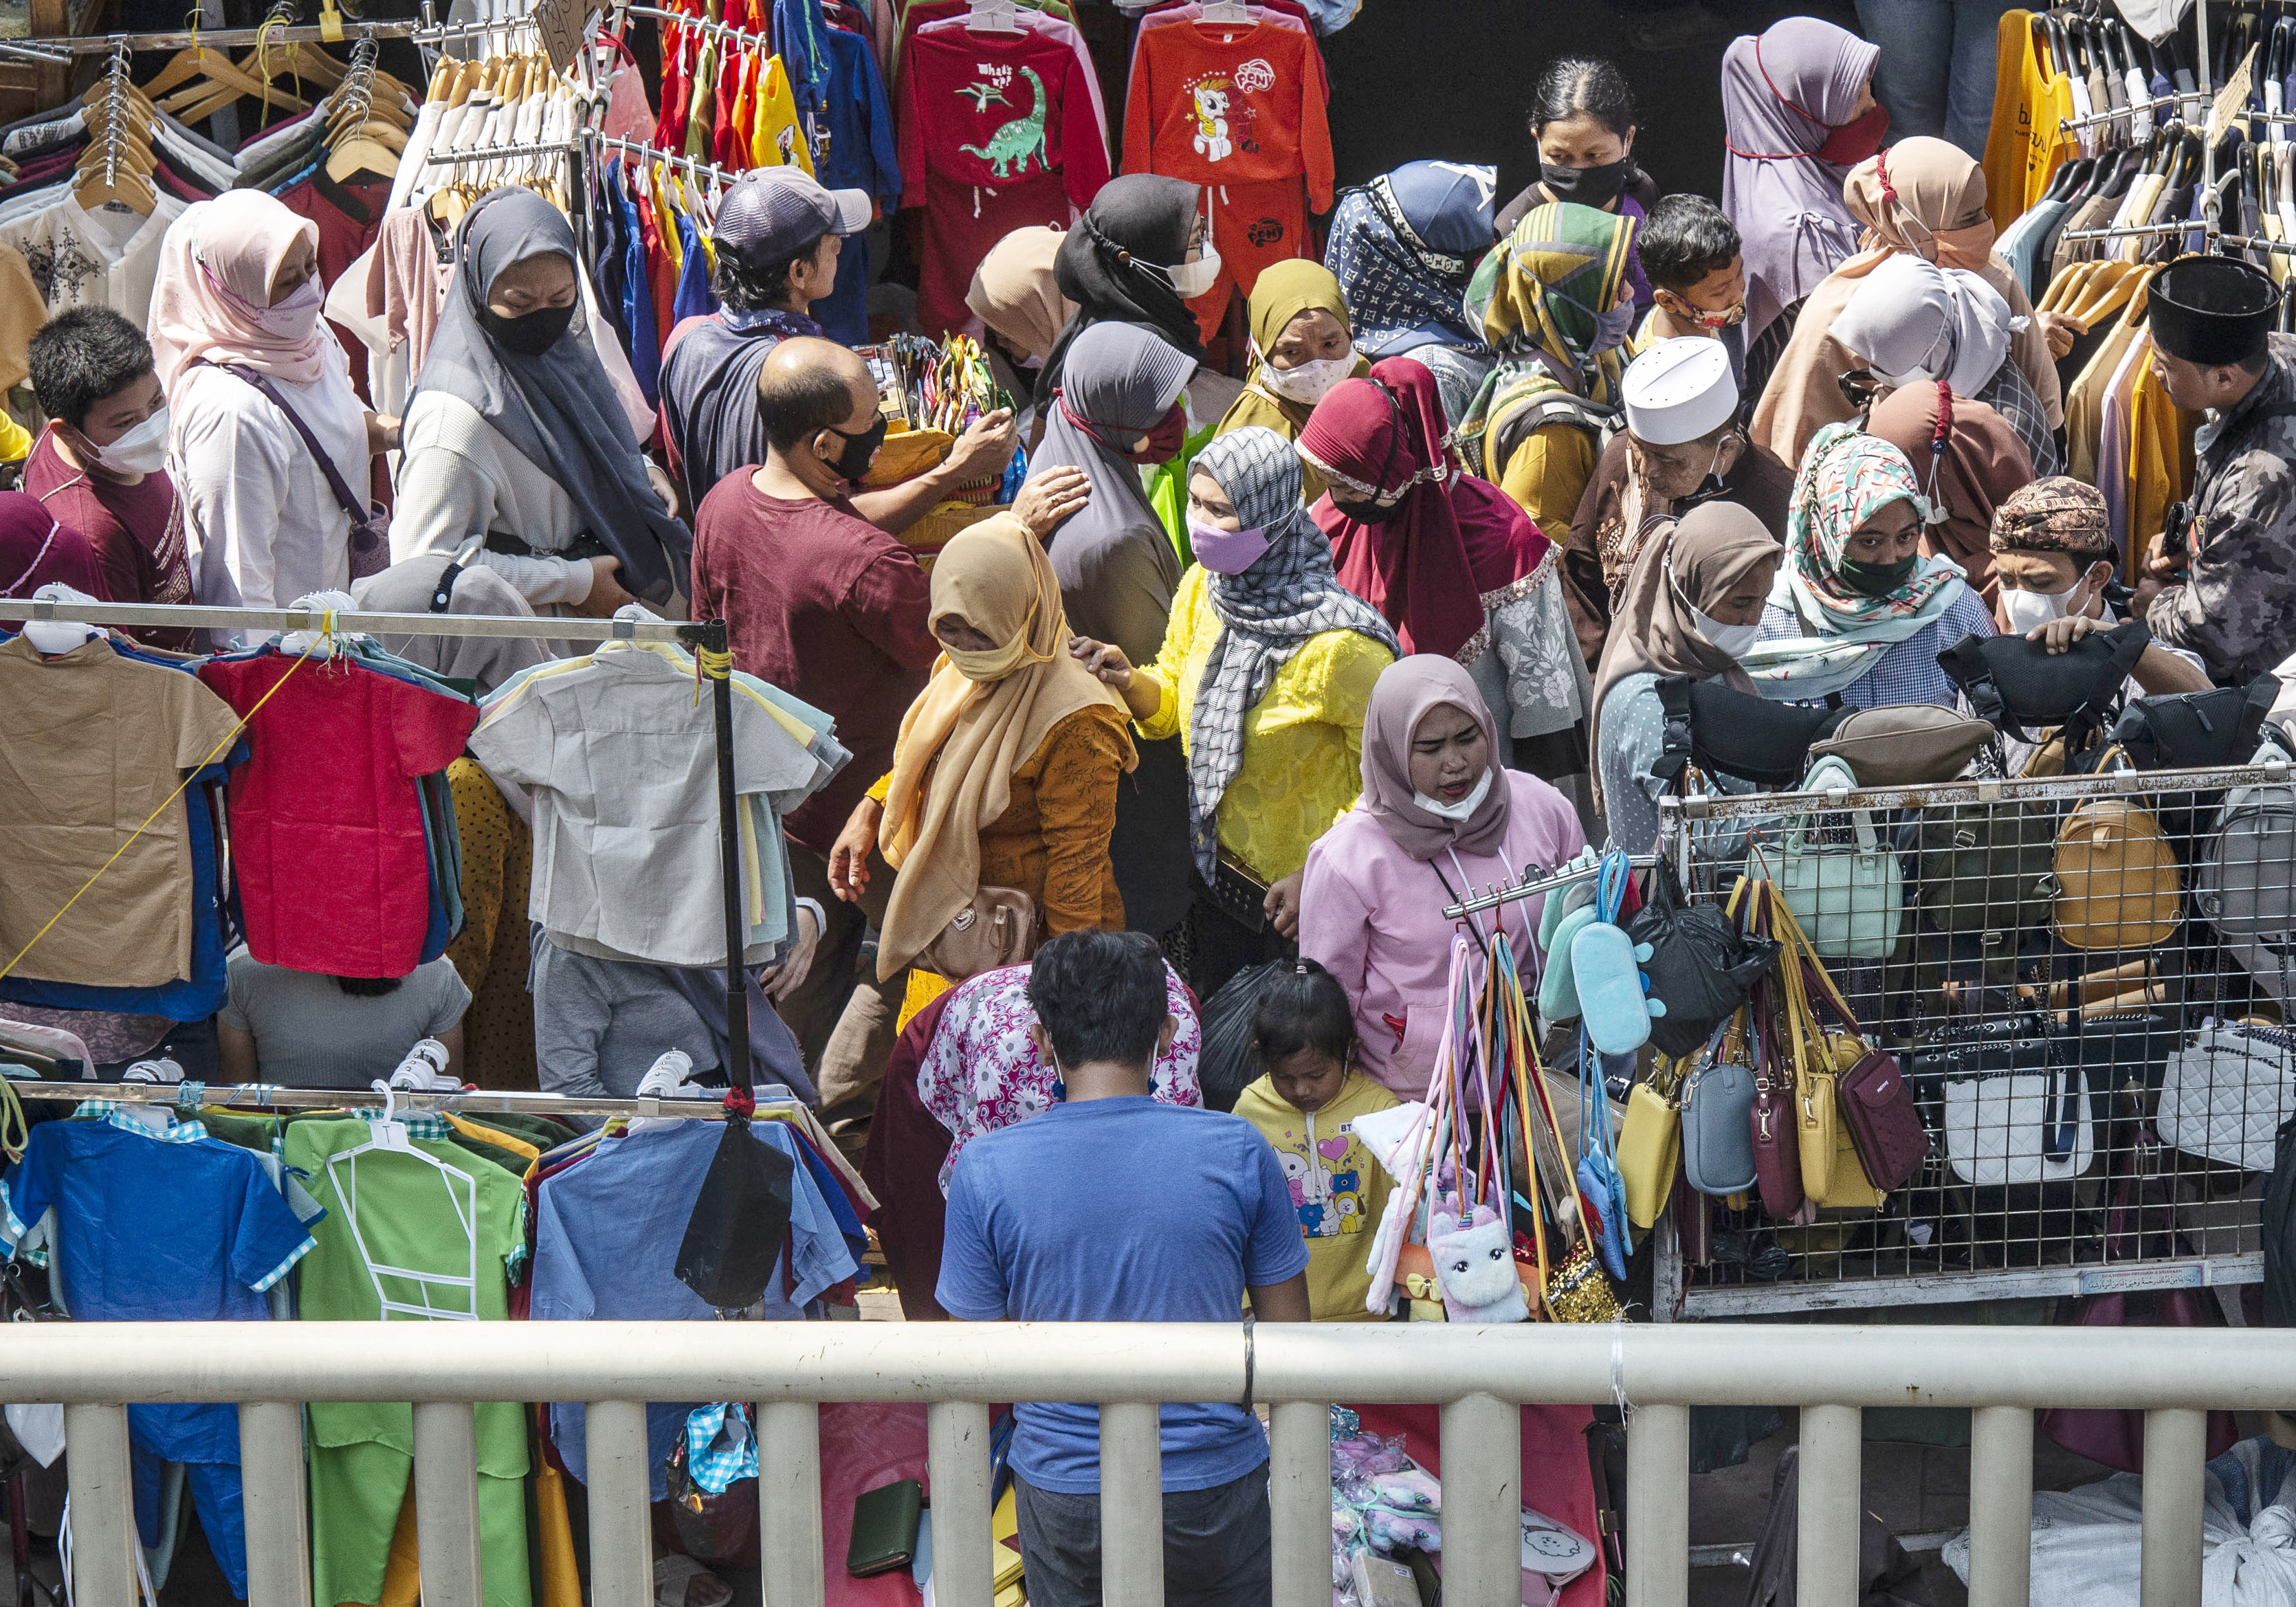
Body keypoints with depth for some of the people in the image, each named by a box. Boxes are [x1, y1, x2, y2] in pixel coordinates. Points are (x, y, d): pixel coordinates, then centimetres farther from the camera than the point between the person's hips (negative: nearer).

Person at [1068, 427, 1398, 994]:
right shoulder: (1202, 588, -6)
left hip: (1300, 902, -7)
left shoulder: (1338, 646, -28)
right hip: (1219, 875, 7)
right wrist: (1130, 683, -12)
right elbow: (1175, 703, 10)